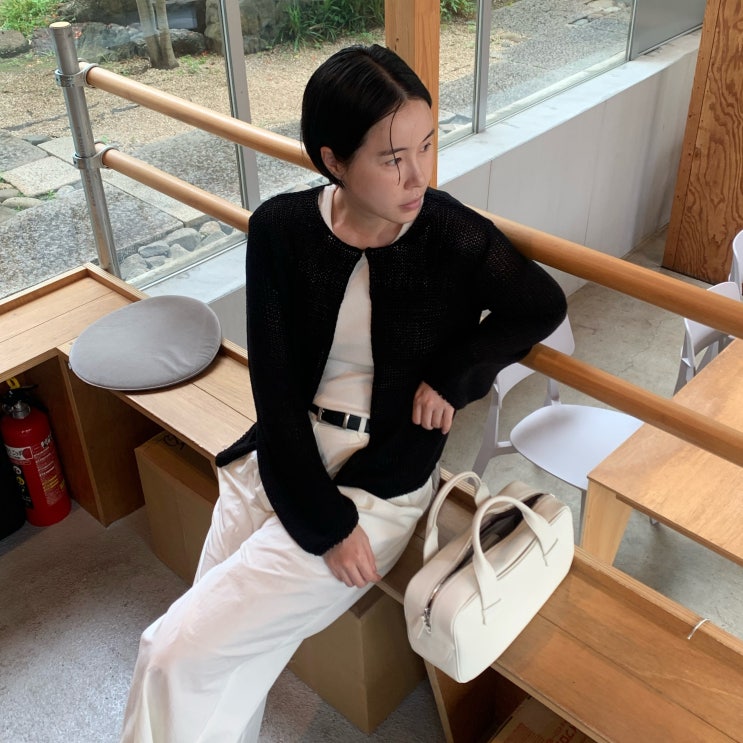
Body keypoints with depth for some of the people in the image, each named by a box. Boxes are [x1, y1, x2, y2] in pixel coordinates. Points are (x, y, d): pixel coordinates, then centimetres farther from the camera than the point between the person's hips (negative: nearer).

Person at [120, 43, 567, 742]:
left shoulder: (455, 237, -12)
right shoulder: (280, 228, -8)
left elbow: (544, 303, 6)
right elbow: (273, 384, -8)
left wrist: (453, 374, -8)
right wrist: (324, 522, -12)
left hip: (381, 482, -3)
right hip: (279, 462, 3)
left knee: (177, 656, -9)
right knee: (222, 667, 1)